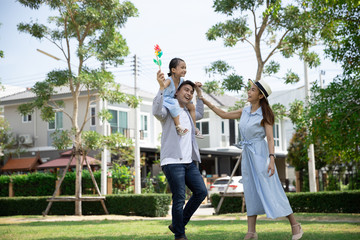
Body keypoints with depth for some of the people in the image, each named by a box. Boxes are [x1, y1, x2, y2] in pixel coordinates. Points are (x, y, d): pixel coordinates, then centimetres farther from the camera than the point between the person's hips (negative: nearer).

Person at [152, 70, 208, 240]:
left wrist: (199, 94, 33)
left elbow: (200, 114, 42)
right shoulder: (168, 111, -1)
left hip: (189, 162, 8)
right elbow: (157, 111, -24)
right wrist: (161, 87, -32)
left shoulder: (186, 112, 22)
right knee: (179, 199, -8)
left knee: (201, 191, 0)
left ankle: (177, 224, 12)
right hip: (173, 161, -8)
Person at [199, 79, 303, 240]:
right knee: (251, 192, 6)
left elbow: (270, 138, -14)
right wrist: (207, 103, 16)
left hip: (260, 154, -6)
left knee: (271, 191, -5)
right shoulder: (244, 112, 9)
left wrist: (272, 159, -24)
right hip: (247, 155, 6)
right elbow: (224, 115, 20)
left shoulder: (264, 114, -8)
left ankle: (295, 225, 5)